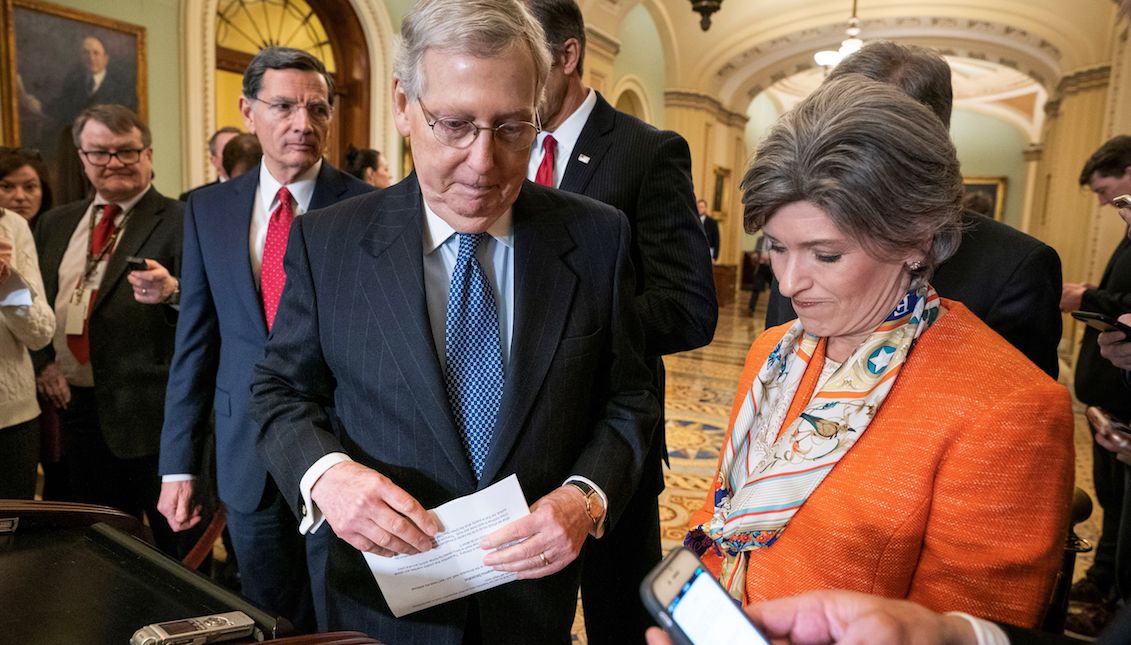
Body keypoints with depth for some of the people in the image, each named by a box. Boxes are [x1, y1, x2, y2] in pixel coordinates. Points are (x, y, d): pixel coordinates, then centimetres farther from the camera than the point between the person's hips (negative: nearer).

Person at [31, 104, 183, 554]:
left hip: (152, 410, -6)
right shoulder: (56, 223, 13)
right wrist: (43, 361, 5)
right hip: (76, 404, 6)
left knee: (177, 543, 5)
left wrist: (171, 292, -37)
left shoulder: (181, 223, -8)